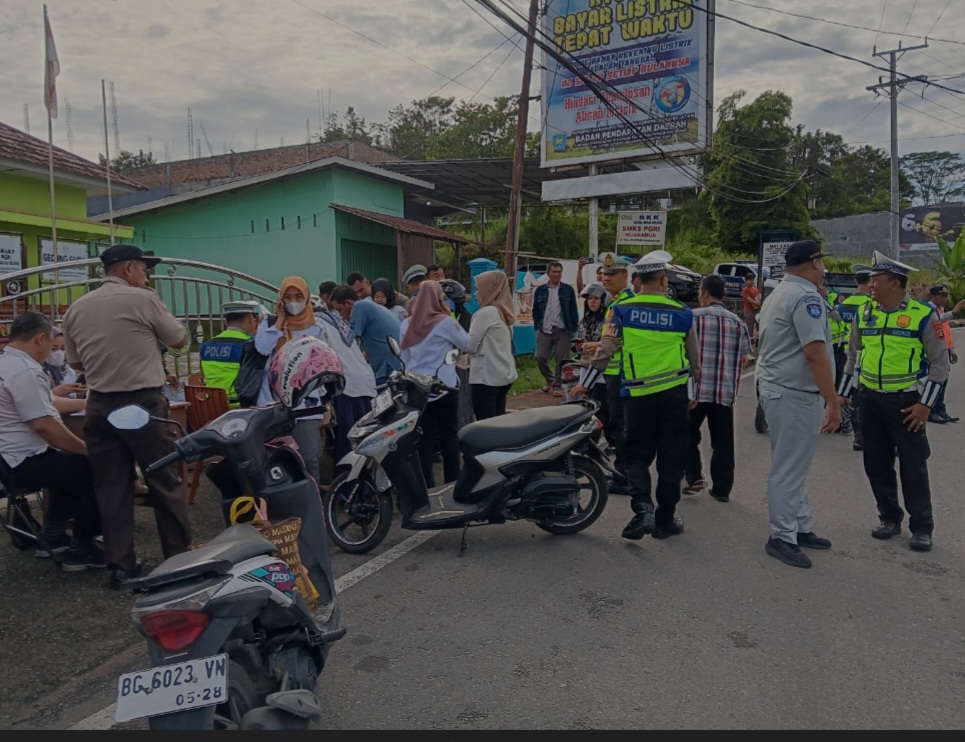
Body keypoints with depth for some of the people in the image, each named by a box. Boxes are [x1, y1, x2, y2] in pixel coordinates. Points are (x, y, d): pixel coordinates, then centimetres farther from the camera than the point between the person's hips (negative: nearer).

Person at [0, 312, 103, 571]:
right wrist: (87, 449, -17)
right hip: (26, 462, -11)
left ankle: (52, 535, 30)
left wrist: (83, 403, 26)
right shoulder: (24, 370, -22)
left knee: (73, 462, 30)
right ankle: (80, 550, 2)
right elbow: (43, 425, -27)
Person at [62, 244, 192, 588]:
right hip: (143, 405, -5)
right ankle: (179, 557, 12)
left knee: (111, 487, 10)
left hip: (100, 407, 6)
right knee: (165, 482, 4)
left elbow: (76, 363, 17)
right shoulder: (142, 300, -9)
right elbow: (180, 342, 1)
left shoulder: (76, 309, 9)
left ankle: (120, 564, 14)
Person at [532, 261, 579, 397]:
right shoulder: (540, 290, 8)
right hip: (545, 330, 2)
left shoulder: (568, 289, 4)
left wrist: (573, 328, -3)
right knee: (540, 358, -2)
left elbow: (573, 310, 4)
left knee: (562, 360, -1)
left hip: (563, 330, -1)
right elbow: (535, 310, 12)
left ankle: (557, 386, 12)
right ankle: (550, 380, 23)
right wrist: (537, 326, 3)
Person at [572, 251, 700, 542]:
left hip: (637, 393, 0)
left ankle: (643, 508, -9)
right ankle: (665, 520, 17)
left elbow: (604, 352, -6)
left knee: (637, 453, 12)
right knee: (671, 457, 9)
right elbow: (693, 358, 8)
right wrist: (693, 390, 22)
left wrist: (586, 384, 4)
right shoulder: (682, 313, -1)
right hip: (674, 392, 0)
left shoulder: (621, 310, -3)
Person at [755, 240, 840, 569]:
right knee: (790, 468, -2)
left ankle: (801, 528, 27)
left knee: (792, 465, 17)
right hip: (794, 393, -10)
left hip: (775, 386, 10)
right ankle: (782, 537, 7)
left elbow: (767, 343, 21)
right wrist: (833, 402, -22)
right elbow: (815, 352, -23)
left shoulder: (778, 294, 15)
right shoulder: (806, 297, -16)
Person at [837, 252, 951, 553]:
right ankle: (890, 518, 25)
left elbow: (940, 363, -7)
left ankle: (922, 528, 15)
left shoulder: (923, 315, -10)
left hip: (906, 401, -5)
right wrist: (840, 394, 13)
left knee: (913, 466, 3)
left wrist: (926, 404, -13)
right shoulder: (864, 314, 4)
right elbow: (853, 357, 14)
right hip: (870, 399, 5)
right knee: (876, 463, 10)